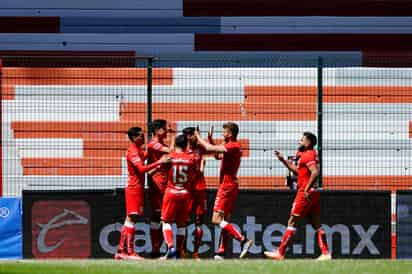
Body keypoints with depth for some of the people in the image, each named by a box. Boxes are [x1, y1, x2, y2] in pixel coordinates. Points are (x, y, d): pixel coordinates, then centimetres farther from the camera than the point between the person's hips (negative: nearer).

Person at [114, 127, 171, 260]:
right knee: (132, 218, -11)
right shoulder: (132, 152, -14)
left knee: (130, 219, 10)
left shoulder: (139, 151, 16)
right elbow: (142, 168, -26)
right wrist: (159, 162, -29)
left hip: (138, 188, 10)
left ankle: (121, 251, 12)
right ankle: (130, 252, -14)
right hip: (134, 188, -10)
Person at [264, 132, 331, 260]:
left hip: (305, 193, -10)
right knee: (316, 225, 9)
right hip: (314, 194, 10)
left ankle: (280, 253, -3)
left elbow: (315, 172, -27)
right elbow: (297, 171, 29)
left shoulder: (307, 155, -12)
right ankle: (325, 253, 3)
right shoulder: (310, 155, 19)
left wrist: (307, 189, -26)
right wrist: (283, 160, 25)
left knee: (292, 222, -5)